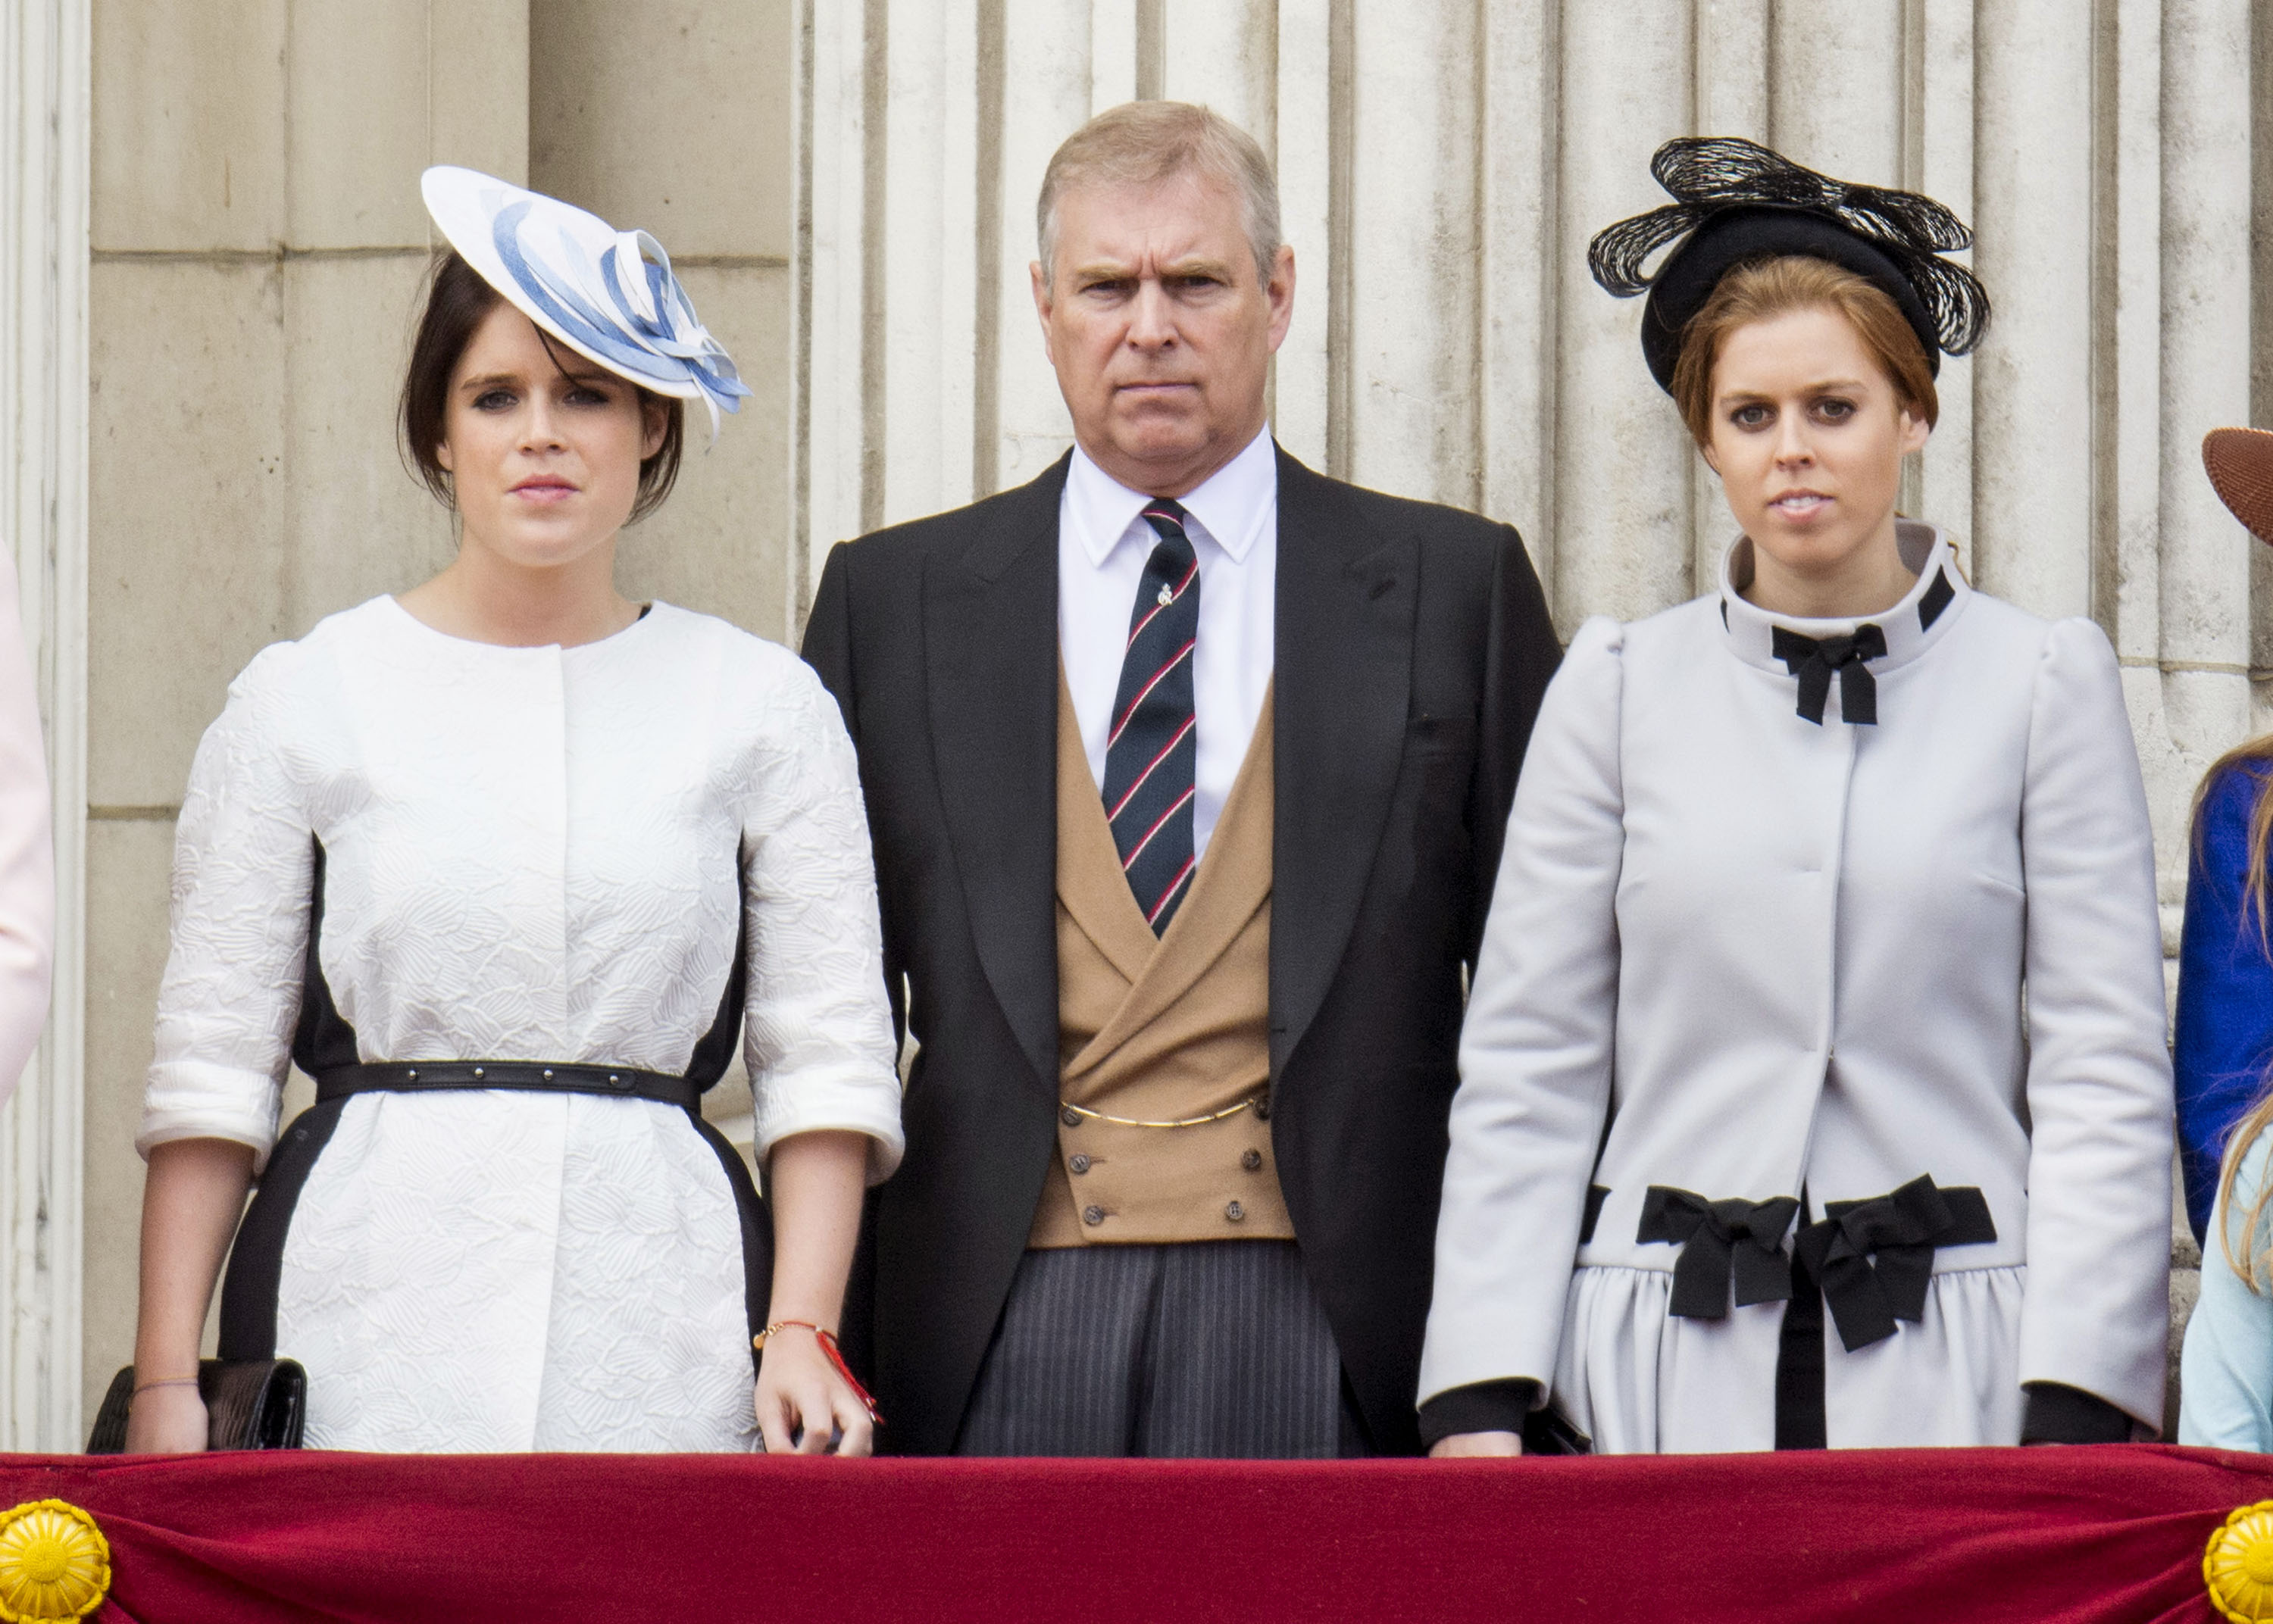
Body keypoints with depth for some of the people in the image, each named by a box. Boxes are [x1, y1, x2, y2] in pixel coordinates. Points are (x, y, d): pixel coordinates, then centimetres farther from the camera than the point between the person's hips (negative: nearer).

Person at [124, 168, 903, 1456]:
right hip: (363, 1322, 0)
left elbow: (829, 1060, 5)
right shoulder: (306, 697, 7)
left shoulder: (762, 707, 8)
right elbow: (213, 1067, 6)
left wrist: (801, 1331, -7)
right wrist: (167, 1377, -1)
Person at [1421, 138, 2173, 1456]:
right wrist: (1481, 1397, 0)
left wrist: (2072, 1410, -8)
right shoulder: (1620, 690, 10)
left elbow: (2106, 1075, 2)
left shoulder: (2043, 682, 6)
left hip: (1951, 1368, -1)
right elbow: (1527, 1070, 9)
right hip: (1668, 1367, 1)